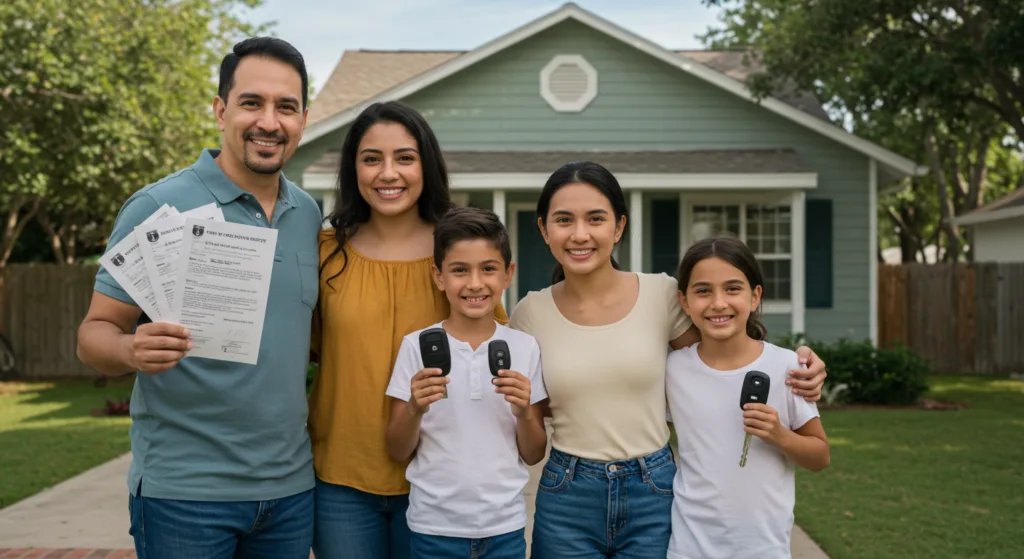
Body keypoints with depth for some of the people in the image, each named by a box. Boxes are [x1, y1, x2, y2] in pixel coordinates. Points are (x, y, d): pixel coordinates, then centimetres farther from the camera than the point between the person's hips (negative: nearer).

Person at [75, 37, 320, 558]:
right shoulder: (158, 207, -9)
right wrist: (133, 351, -27)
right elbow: (95, 334, -7)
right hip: (185, 492, -4)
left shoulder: (308, 215, 6)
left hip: (291, 488, 5)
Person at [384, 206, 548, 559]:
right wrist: (415, 410, -18)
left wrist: (524, 412, -15)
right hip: (434, 526, -1)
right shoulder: (417, 346, -5)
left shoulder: (524, 347, -2)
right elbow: (398, 452, -1)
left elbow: (533, 455, 3)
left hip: (504, 526, 1)